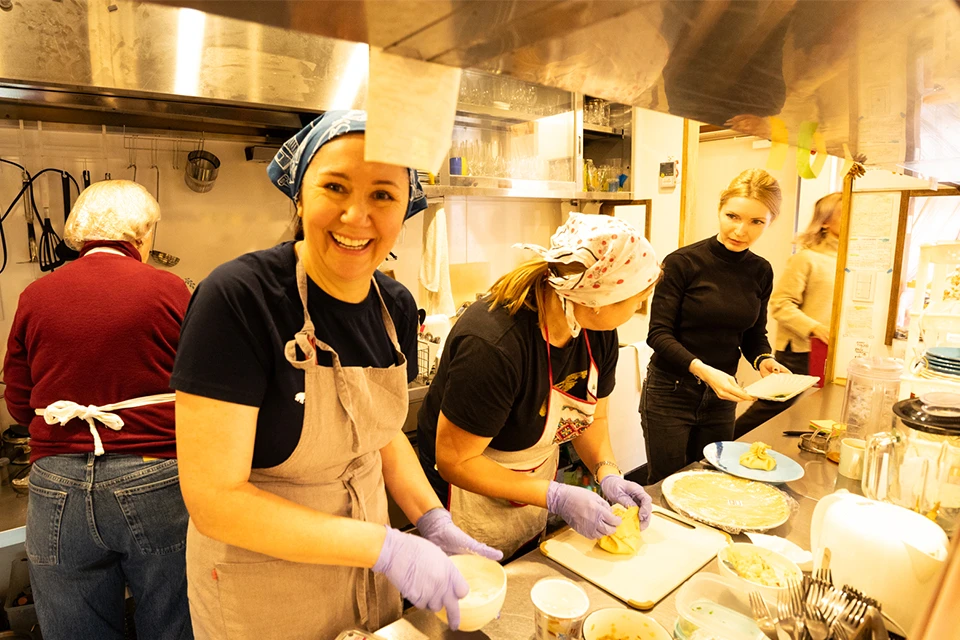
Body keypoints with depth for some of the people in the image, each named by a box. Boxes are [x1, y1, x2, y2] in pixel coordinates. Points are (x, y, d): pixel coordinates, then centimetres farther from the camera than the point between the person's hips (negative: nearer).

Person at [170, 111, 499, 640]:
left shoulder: (396, 307, -7)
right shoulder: (236, 298, -25)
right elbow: (214, 501, -24)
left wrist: (432, 520, -7)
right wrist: (386, 545, -25)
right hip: (260, 583, -5)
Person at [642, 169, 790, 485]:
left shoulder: (761, 272, 3)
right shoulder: (683, 262, -13)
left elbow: (754, 333, 13)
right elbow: (659, 334, -15)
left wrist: (764, 360, -7)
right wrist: (704, 370, -27)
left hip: (721, 398, 5)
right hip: (670, 393, -5)